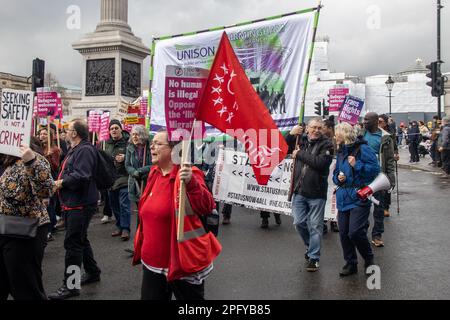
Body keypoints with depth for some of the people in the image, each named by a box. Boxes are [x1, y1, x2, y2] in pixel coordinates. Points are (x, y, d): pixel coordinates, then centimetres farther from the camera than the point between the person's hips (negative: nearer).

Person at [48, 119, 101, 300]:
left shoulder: (85, 150, -17)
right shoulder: (75, 149, 17)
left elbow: (81, 176, -28)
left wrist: (62, 182, -16)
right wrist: (60, 181, 9)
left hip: (81, 204, -11)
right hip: (73, 203, 11)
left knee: (72, 243, -7)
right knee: (80, 240, 20)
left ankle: (70, 286, 1)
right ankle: (93, 272, 34)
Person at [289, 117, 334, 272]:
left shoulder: (326, 144, -6)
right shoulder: (301, 141, 9)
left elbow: (320, 162, -22)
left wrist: (300, 154, -15)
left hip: (316, 193, -5)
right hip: (299, 190, 5)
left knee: (315, 226, 4)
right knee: (299, 222, 11)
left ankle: (314, 257, 18)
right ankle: (311, 246, 38)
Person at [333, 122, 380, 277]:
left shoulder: (362, 149, -8)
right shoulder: (340, 152, 14)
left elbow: (375, 169, -13)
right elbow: (335, 173, 21)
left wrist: (357, 165, -20)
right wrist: (338, 177, 0)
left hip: (359, 197, -7)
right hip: (343, 197, 7)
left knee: (355, 232, -13)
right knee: (344, 233, 8)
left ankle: (369, 259, 14)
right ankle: (350, 263, 23)